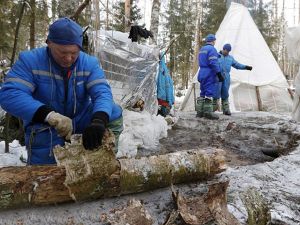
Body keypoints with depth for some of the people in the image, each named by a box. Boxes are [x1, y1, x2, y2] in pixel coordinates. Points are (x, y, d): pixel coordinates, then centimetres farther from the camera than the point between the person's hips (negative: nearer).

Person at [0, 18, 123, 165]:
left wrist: (98, 120, -45)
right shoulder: (30, 60, -16)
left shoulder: (89, 63, -9)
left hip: (81, 121, 3)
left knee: (114, 113, -19)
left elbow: (102, 92, -21)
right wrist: (49, 115, -42)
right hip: (44, 126, -2)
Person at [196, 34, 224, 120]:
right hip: (209, 74, -9)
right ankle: (208, 112, -6)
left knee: (203, 93, 12)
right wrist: (219, 74, -17)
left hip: (202, 73, 9)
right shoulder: (212, 49, -10)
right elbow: (214, 63, -18)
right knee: (209, 93, -6)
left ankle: (199, 111, 14)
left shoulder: (201, 49, 18)